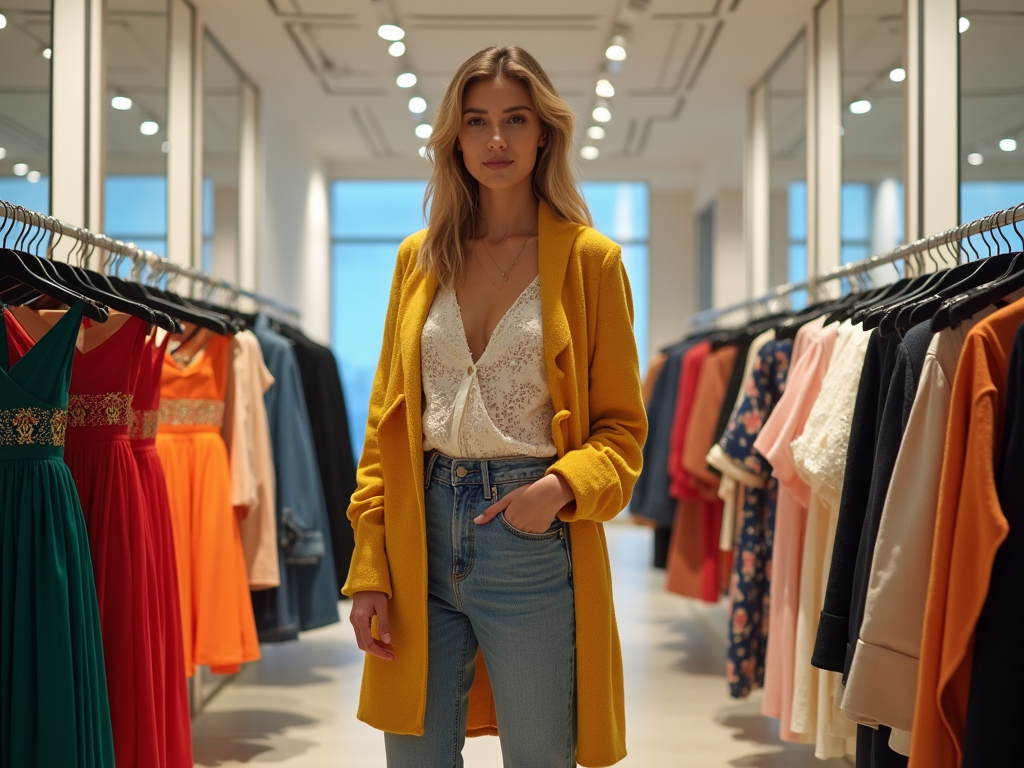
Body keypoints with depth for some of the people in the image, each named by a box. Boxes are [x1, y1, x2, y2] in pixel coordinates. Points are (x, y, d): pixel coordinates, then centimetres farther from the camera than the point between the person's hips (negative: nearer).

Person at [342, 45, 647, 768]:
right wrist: (369, 570, 2)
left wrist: (564, 485, -18)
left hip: (534, 541, -3)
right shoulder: (418, 259, 10)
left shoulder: (590, 259, 1)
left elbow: (621, 425, 2)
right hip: (422, 539, 3)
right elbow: (386, 422, 9)